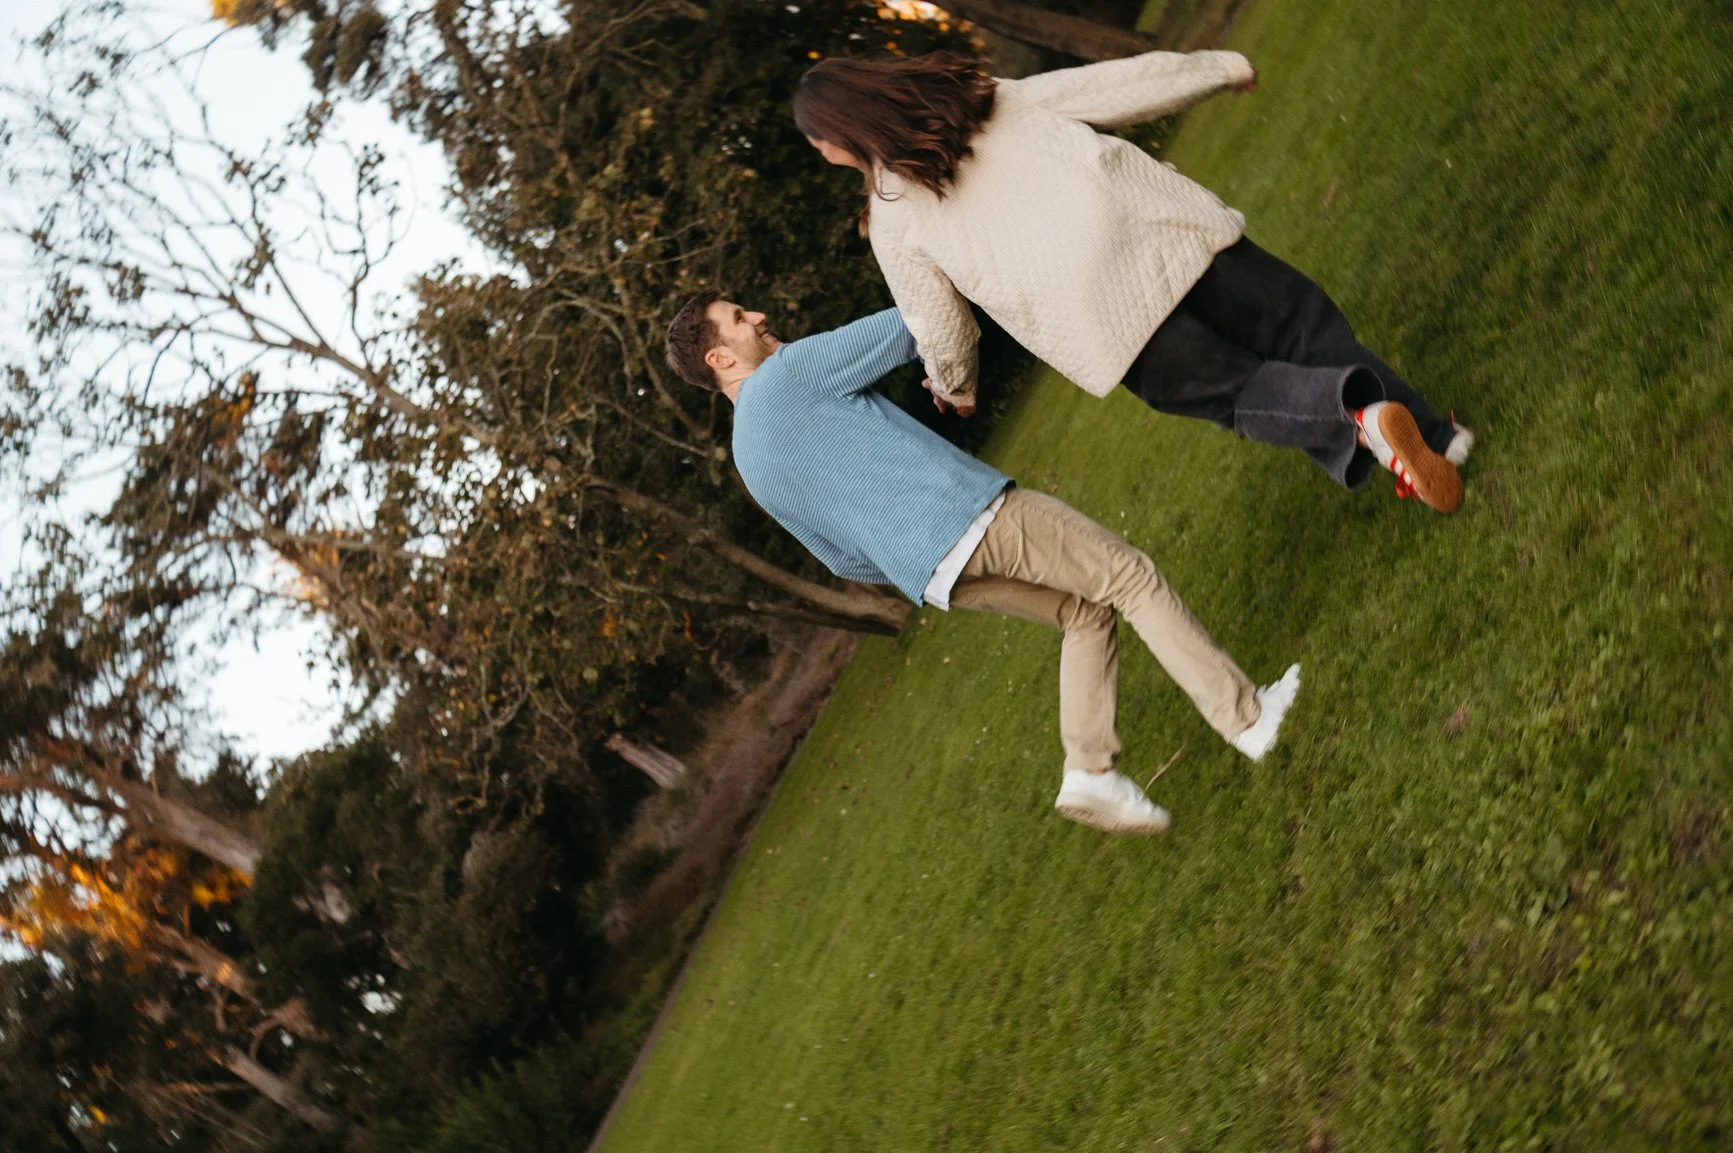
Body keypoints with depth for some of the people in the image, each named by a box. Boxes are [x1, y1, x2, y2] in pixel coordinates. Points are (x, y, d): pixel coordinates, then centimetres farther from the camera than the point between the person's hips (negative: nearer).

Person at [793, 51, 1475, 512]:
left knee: (1238, 391, 9)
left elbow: (938, 325, 14)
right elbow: (1104, 88, 14)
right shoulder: (988, 100, 16)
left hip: (1101, 320, -3)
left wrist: (953, 388, 36)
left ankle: (1360, 412, -21)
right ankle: (1431, 435, -2)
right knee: (1294, 317, 14)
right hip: (1153, 232, 3)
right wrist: (1215, 69, 26)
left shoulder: (892, 219, 8)